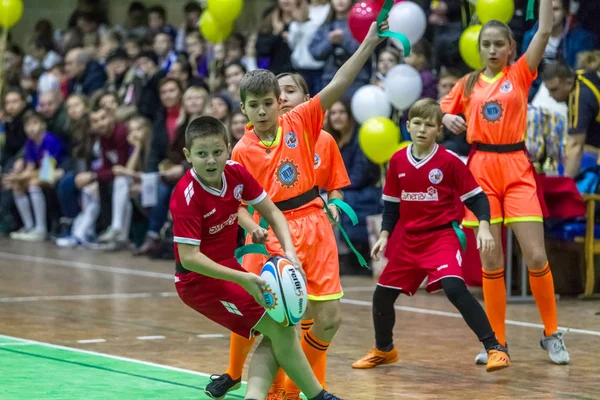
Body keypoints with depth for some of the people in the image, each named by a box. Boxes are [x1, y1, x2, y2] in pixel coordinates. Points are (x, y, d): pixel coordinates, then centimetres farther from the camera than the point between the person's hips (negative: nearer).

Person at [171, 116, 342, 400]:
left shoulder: (236, 173, -7)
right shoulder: (187, 196, -26)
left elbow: (272, 212, 2)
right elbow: (188, 257, -29)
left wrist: (289, 252, -15)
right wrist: (241, 279, -35)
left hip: (227, 267, 8)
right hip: (199, 280, -8)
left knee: (272, 338, 3)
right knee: (279, 329, -10)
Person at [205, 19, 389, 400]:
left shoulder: (299, 123, 0)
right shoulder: (243, 151, -3)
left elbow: (337, 86, -6)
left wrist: (369, 44, -14)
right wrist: (252, 226, -23)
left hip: (313, 225, 2)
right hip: (272, 232, -2)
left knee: (329, 319, -3)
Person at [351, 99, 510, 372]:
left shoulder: (449, 162, -11)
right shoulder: (398, 162, 3)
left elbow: (476, 197, -8)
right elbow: (391, 203, 14)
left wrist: (483, 227, -22)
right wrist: (385, 235, 4)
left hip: (442, 236, -6)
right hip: (408, 240, 6)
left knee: (454, 288, -28)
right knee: (382, 294, 10)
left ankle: (495, 348, -23)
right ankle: (383, 350, 38)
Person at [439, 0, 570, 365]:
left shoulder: (520, 74, 3)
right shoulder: (468, 84, 9)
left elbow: (545, 31, -8)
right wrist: (448, 119, -5)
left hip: (516, 169, -2)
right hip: (481, 168, 2)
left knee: (536, 256, -7)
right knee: (490, 261, 2)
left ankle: (552, 334, 8)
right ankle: (497, 341, 10)